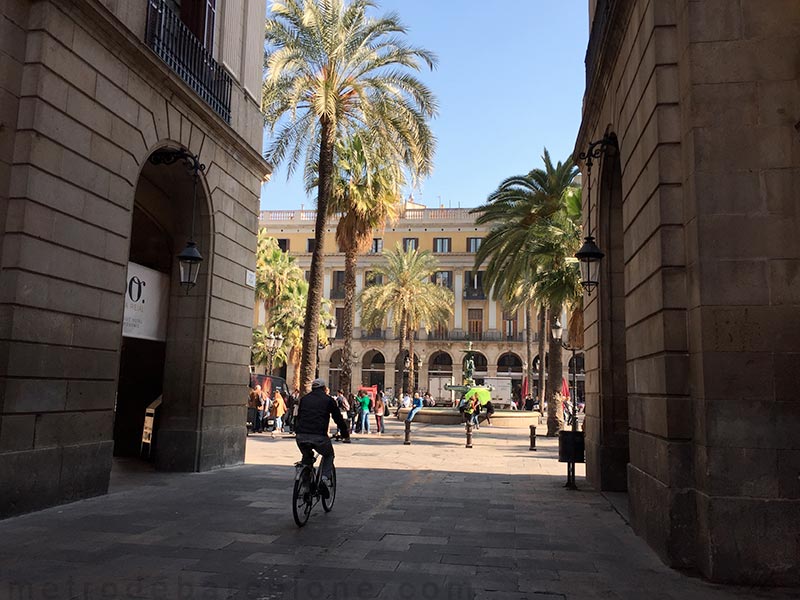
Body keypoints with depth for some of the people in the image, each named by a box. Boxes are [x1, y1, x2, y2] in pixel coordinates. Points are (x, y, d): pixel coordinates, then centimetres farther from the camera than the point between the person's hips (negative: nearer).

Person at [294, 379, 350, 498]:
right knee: (329, 455, 24)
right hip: (319, 437, -3)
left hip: (301, 436, 3)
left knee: (307, 457, 30)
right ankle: (325, 478, 1)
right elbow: (338, 419, 14)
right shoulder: (328, 400, 11)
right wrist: (346, 435, 26)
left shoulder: (304, 399, 21)